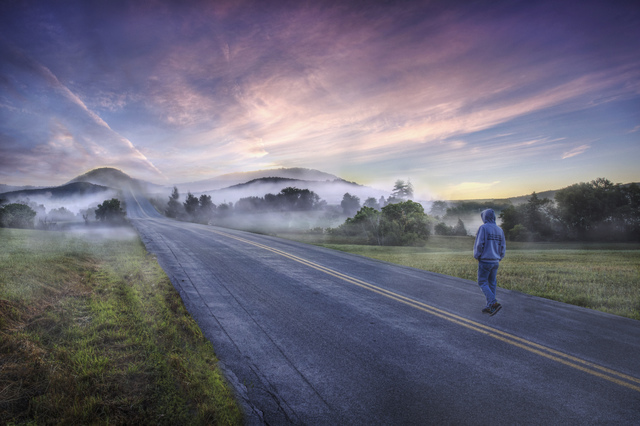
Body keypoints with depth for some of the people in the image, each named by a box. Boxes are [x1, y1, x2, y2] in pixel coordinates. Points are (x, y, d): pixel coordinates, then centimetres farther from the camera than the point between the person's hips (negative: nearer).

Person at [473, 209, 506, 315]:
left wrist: (476, 256, -2)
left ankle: (494, 303, -16)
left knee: (482, 283, 0)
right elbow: (503, 247, 9)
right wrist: (499, 259, 19)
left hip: (485, 261, -6)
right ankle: (489, 307, 15)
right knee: (492, 283, 13)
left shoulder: (483, 228, -11)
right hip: (495, 261, 6)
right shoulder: (499, 230, 8)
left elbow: (479, 244, -17)